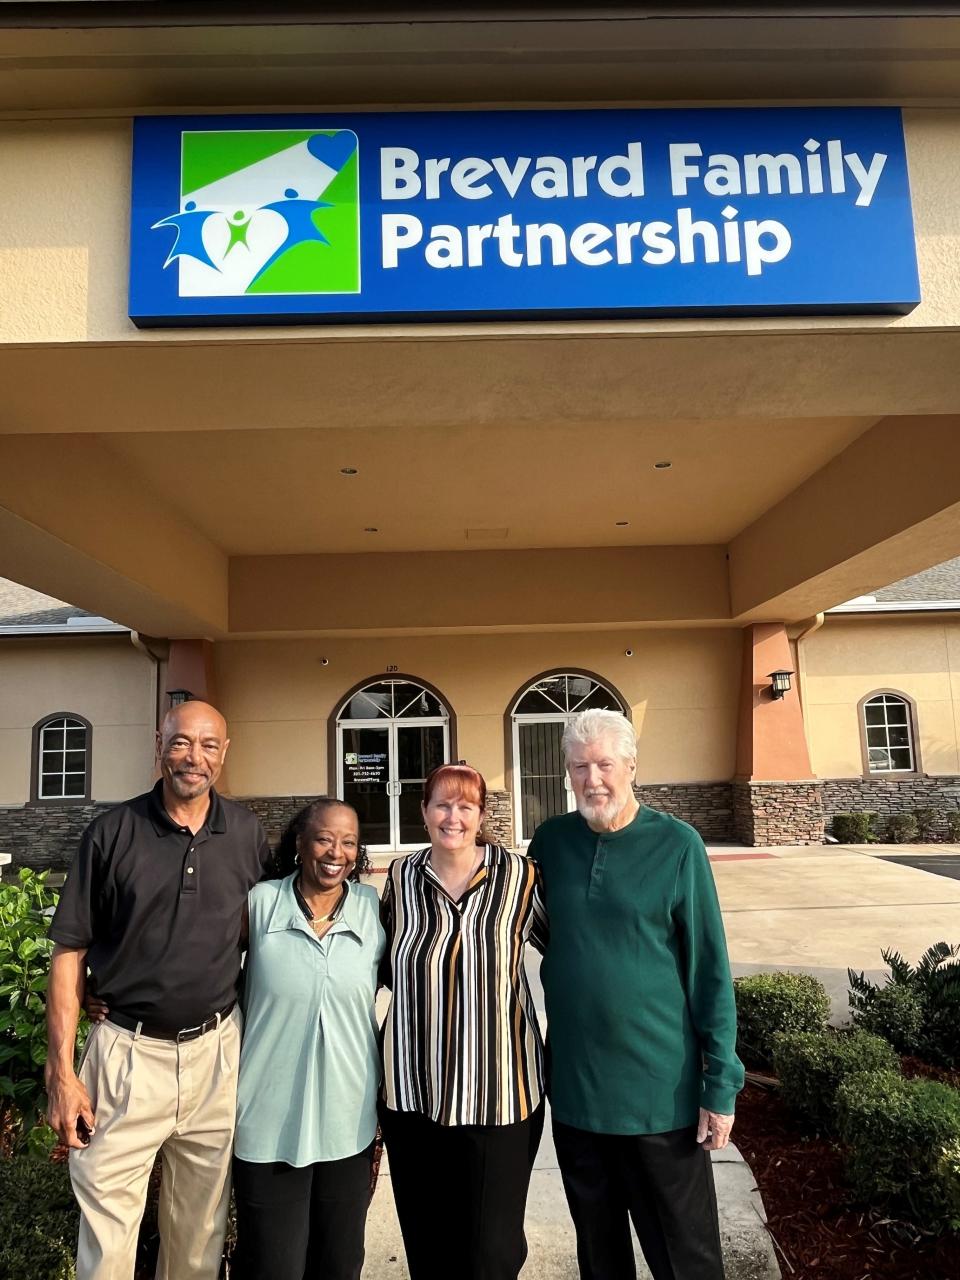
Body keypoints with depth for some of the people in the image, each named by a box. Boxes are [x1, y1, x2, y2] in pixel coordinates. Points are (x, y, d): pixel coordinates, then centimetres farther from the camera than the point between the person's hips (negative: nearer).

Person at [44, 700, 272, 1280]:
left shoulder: (247, 833, 1)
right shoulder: (111, 832, -5)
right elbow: (70, 953, -3)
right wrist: (62, 1070, -6)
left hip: (217, 1052, 2)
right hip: (128, 1053, -2)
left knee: (201, 1231, 16)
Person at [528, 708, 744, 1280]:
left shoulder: (677, 845, -12)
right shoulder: (550, 841, -2)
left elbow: (710, 970, -9)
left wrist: (721, 1083, -9)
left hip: (660, 1089, -3)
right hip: (573, 1085, 3)